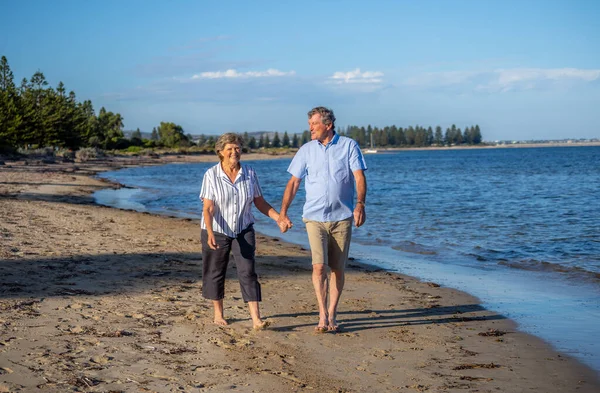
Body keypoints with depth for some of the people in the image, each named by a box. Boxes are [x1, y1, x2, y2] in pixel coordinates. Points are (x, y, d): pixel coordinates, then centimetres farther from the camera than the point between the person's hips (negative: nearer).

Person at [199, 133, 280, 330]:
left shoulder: (249, 173, -3)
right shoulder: (211, 175, -12)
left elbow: (260, 203, 3)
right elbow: (208, 208, -17)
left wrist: (279, 218, -11)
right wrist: (210, 234, -30)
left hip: (243, 231, 1)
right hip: (217, 232, -1)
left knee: (248, 272, -9)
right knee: (215, 273, 10)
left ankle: (256, 319, -15)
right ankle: (218, 314, 29)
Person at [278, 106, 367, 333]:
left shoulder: (349, 146, 1)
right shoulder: (306, 150, 6)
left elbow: (359, 177, -7)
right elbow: (293, 182, 7)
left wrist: (360, 205, -22)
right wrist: (283, 213, 0)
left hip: (342, 217, 0)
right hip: (315, 217, 0)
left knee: (337, 269, 5)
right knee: (319, 266, -12)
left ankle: (332, 315, 16)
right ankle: (323, 316, -10)